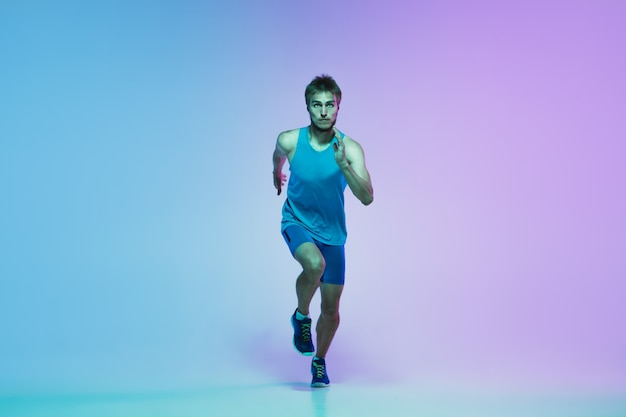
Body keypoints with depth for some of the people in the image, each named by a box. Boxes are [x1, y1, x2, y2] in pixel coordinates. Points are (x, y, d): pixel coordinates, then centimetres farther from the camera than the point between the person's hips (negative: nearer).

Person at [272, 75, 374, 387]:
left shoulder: (350, 148, -19)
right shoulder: (290, 140, -15)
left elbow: (367, 198, -28)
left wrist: (342, 164, -41)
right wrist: (277, 173, 31)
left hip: (332, 232, 1)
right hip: (296, 222, -1)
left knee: (331, 309, 5)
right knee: (314, 263, -35)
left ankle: (320, 361, 34)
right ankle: (301, 316, -5)